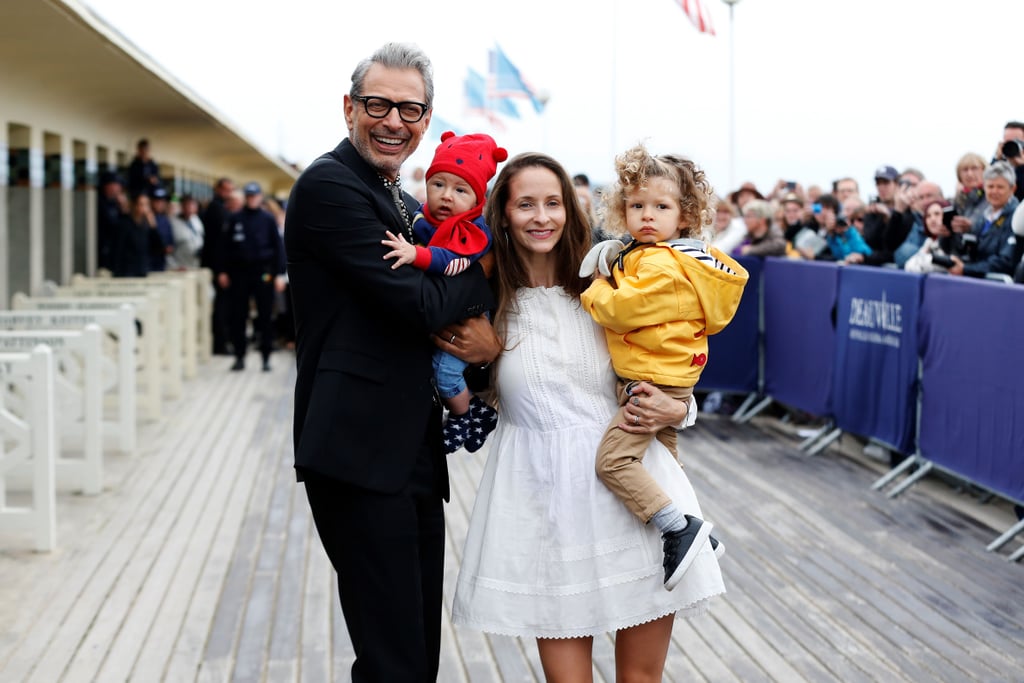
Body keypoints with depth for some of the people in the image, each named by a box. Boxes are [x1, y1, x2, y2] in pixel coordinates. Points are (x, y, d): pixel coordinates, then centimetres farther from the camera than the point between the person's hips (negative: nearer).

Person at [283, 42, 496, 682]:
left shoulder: (410, 207, 18)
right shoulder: (329, 185, -11)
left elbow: (445, 310, 18)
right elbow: (416, 303, -19)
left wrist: (486, 334, -6)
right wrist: (489, 277, -1)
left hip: (416, 455, 9)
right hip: (361, 455, -9)